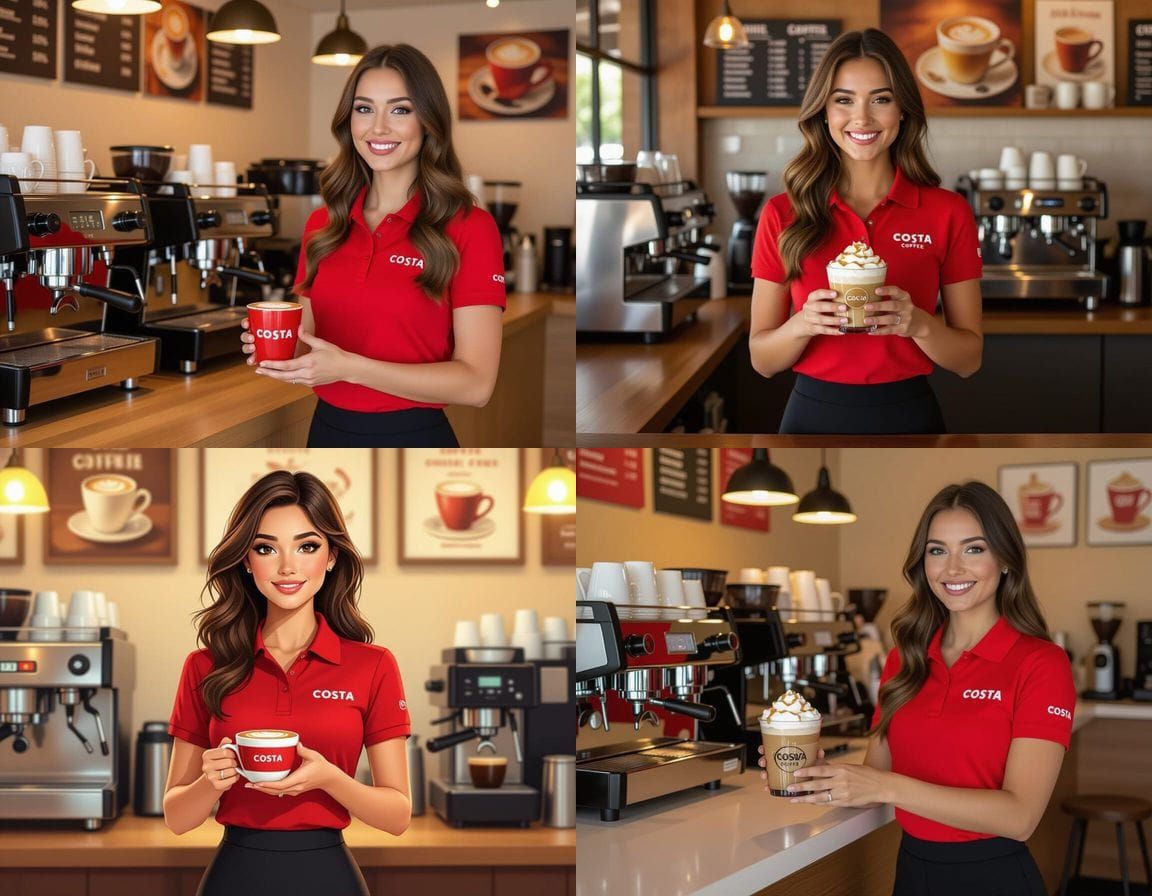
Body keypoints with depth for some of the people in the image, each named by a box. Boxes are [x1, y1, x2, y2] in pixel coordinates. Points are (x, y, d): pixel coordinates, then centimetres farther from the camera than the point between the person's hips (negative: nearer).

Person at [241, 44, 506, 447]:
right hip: (328, 432, 4)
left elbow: (476, 383, -16)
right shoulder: (323, 225, 4)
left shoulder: (468, 228, -11)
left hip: (413, 439, -4)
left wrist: (349, 367, -25)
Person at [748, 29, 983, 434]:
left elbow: (969, 359, 0)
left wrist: (918, 324, -19)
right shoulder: (782, 214, -3)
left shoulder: (948, 213, -4)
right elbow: (762, 359, 0)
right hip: (814, 416, 0)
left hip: (908, 417, 0)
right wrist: (803, 324, -19)